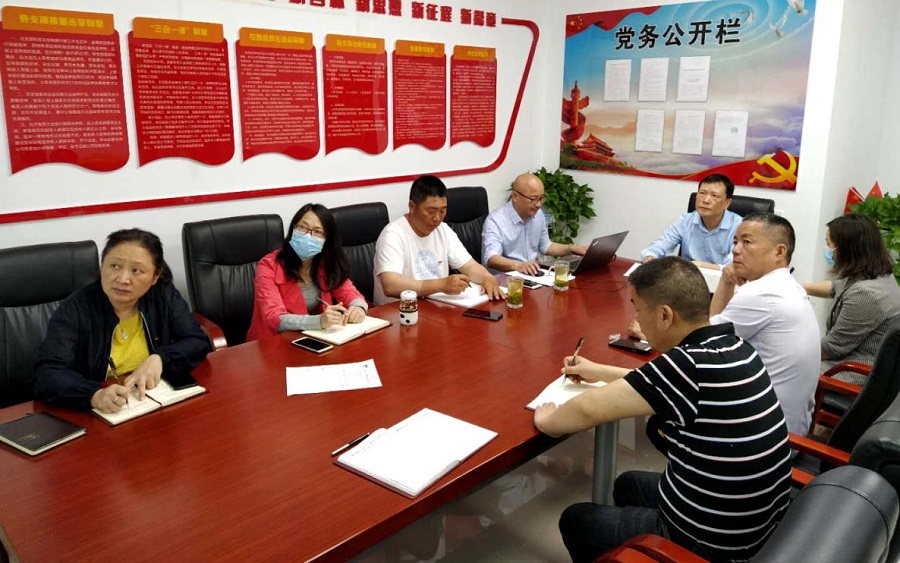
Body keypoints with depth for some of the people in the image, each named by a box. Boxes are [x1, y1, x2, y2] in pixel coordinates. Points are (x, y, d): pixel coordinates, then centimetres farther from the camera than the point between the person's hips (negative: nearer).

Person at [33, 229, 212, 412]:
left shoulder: (165, 296, -1)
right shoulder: (74, 309, -10)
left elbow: (199, 342, 0)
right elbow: (46, 375, -19)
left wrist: (158, 359, -17)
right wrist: (94, 395, -36)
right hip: (96, 415, -2)